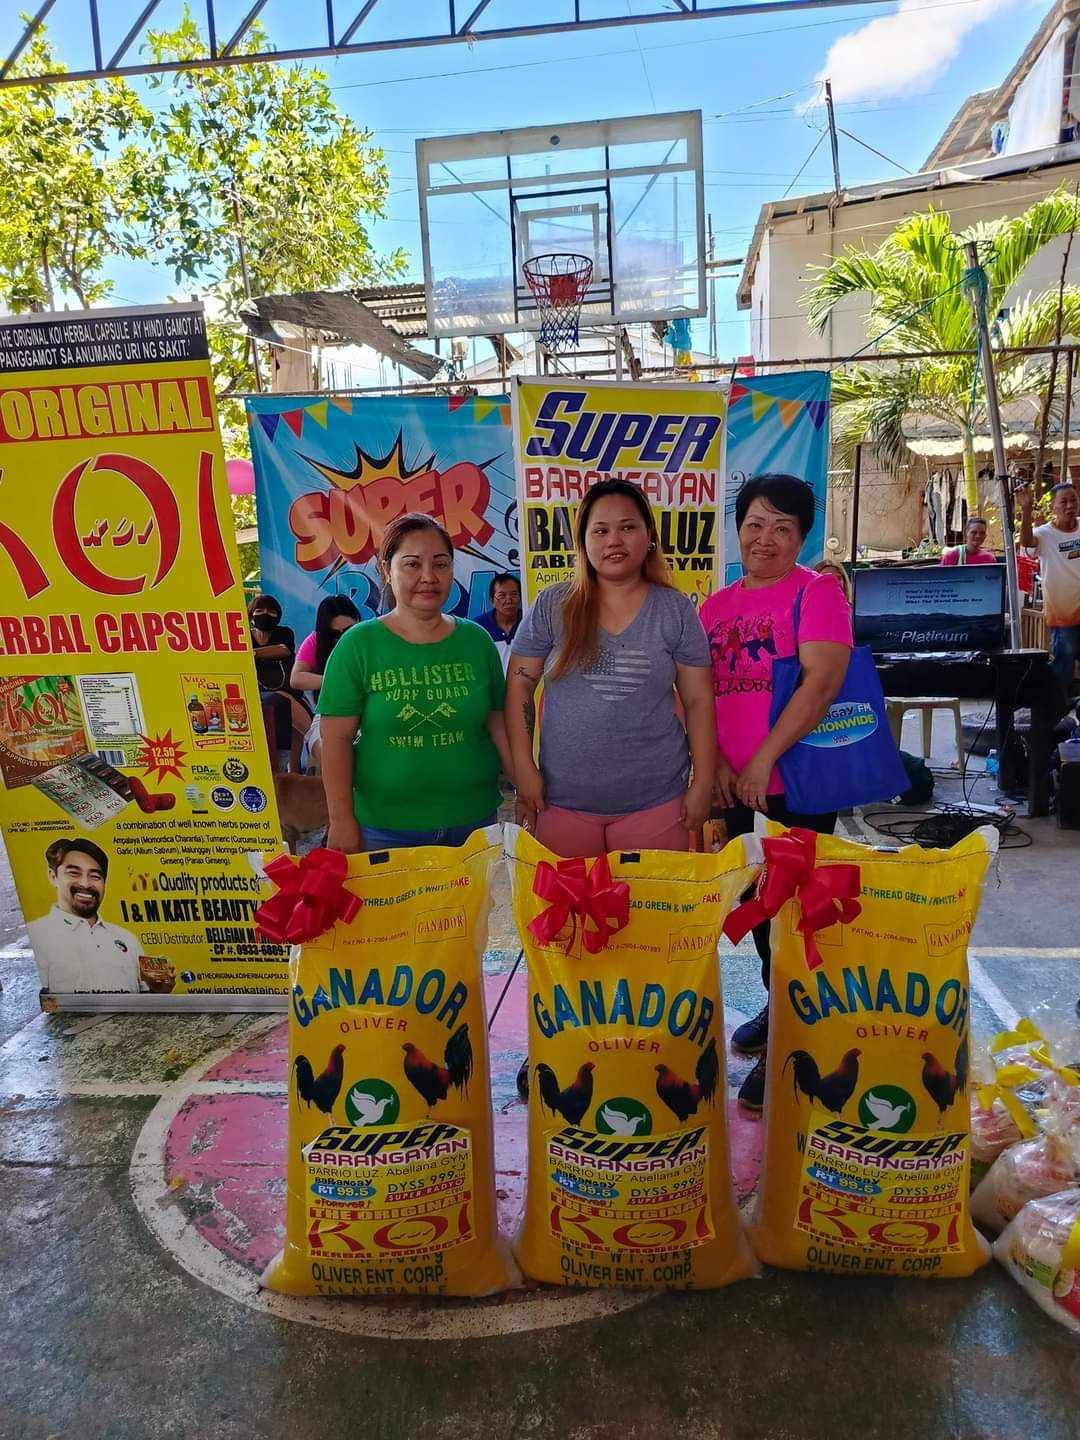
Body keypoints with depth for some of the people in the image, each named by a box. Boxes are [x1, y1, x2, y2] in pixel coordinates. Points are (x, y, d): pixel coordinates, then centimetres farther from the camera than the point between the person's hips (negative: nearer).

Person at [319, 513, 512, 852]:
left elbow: (498, 723, 6)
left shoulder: (476, 640, 3)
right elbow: (336, 737, -7)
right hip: (385, 827, -2)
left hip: (475, 819, 3)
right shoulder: (358, 645, -6)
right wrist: (342, 821, -9)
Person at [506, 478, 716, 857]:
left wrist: (702, 785, -1)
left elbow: (698, 701, 3)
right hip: (562, 799, 0)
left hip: (654, 801, 0)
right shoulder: (551, 607, 0)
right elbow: (519, 687, 3)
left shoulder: (677, 611, 1)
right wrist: (524, 768, -3)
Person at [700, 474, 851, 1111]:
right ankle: (778, 1009, 38)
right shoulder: (716, 605, 12)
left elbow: (822, 681, -17)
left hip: (796, 784, -6)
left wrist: (764, 759, -19)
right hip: (735, 790, 6)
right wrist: (716, 765, -3)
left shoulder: (818, 591, -6)